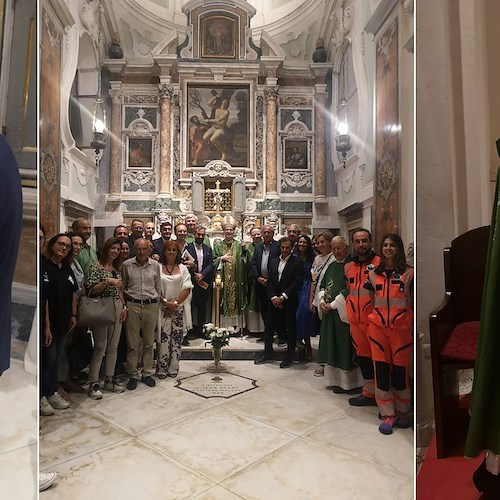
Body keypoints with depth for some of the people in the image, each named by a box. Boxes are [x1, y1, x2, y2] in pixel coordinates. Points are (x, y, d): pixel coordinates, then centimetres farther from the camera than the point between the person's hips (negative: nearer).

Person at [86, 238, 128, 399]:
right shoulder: (96, 266, -4)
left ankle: (109, 380, 18)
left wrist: (124, 306, 8)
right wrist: (107, 281, -22)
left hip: (117, 309, 6)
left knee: (113, 346, 8)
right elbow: (91, 290, -10)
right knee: (100, 346, -5)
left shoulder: (117, 269, 14)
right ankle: (93, 383, 4)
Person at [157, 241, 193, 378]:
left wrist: (175, 303, -9)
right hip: (163, 309, -1)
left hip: (179, 309, 2)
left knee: (177, 339, 4)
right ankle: (162, 369, 10)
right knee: (163, 339, -2)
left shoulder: (183, 268, 7)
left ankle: (173, 369, 15)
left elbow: (187, 289, 0)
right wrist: (166, 302, -12)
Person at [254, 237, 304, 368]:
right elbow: (270, 282, 8)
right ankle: (267, 354, 21)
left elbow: (297, 282, -12)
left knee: (290, 328, 4)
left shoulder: (297, 262, -5)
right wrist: (273, 297, -7)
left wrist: (283, 297, -14)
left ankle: (290, 356, 18)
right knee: (269, 326, 8)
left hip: (289, 302, -5)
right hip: (274, 300, 5)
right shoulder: (273, 262, 12)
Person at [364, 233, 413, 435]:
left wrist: (413, 326, 1)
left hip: (401, 327, -2)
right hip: (378, 326, 3)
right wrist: (373, 318, 10)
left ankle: (402, 412, 25)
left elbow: (413, 303, 5)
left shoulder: (408, 273, 2)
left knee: (401, 369, 3)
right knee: (381, 369, 3)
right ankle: (387, 415, 15)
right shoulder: (373, 274, 10)